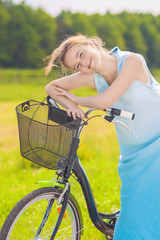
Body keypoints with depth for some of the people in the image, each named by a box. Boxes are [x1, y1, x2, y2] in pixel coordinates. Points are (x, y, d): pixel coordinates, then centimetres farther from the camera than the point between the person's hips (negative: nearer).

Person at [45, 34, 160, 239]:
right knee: (133, 208, 9)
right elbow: (51, 87, 3)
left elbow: (104, 101, -30)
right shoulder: (91, 76, -8)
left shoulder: (132, 61, -23)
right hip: (132, 151, 5)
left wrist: (76, 100, -12)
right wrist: (71, 107, -16)